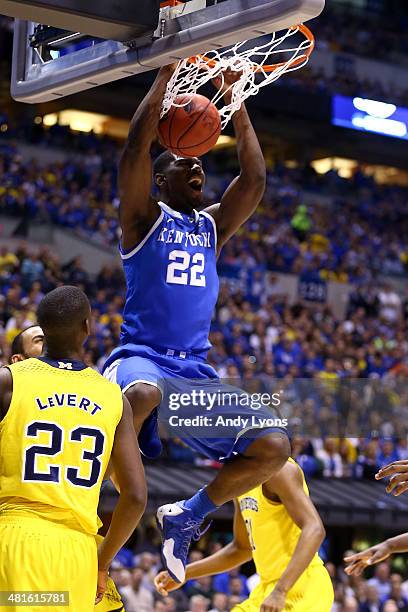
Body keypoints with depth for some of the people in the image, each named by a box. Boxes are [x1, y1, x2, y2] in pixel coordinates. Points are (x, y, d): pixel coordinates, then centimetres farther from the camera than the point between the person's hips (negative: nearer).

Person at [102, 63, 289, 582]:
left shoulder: (212, 226, 20)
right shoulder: (144, 218, 6)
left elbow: (254, 178, 10)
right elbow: (136, 147, -9)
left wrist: (235, 97, 11)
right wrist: (165, 75, -5)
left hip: (196, 371, 6)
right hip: (141, 358, -6)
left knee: (273, 447, -10)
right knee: (143, 394, -43)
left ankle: (186, 516, 10)